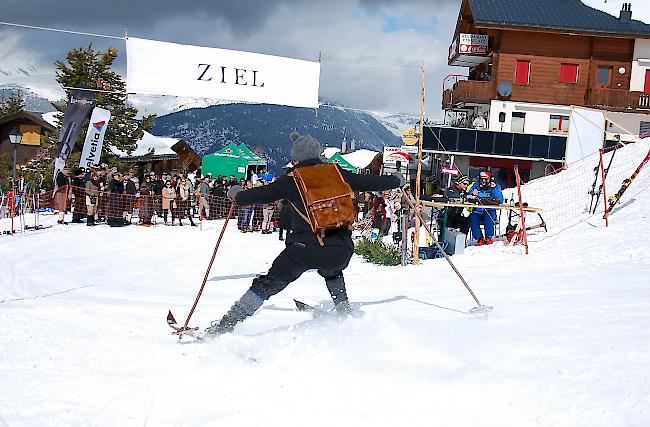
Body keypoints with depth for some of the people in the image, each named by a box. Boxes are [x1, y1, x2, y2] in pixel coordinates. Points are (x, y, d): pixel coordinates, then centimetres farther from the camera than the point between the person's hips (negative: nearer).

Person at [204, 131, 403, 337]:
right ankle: (344, 310, 36)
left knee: (268, 284, 6)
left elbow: (260, 195, 7)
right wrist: (396, 180, 37)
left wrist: (236, 195, 27)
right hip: (340, 251, 3)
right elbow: (369, 181, 19)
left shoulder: (292, 181, 4)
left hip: (304, 249, -3)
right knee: (332, 272, 40)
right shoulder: (336, 174, 10)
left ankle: (224, 327, 2)